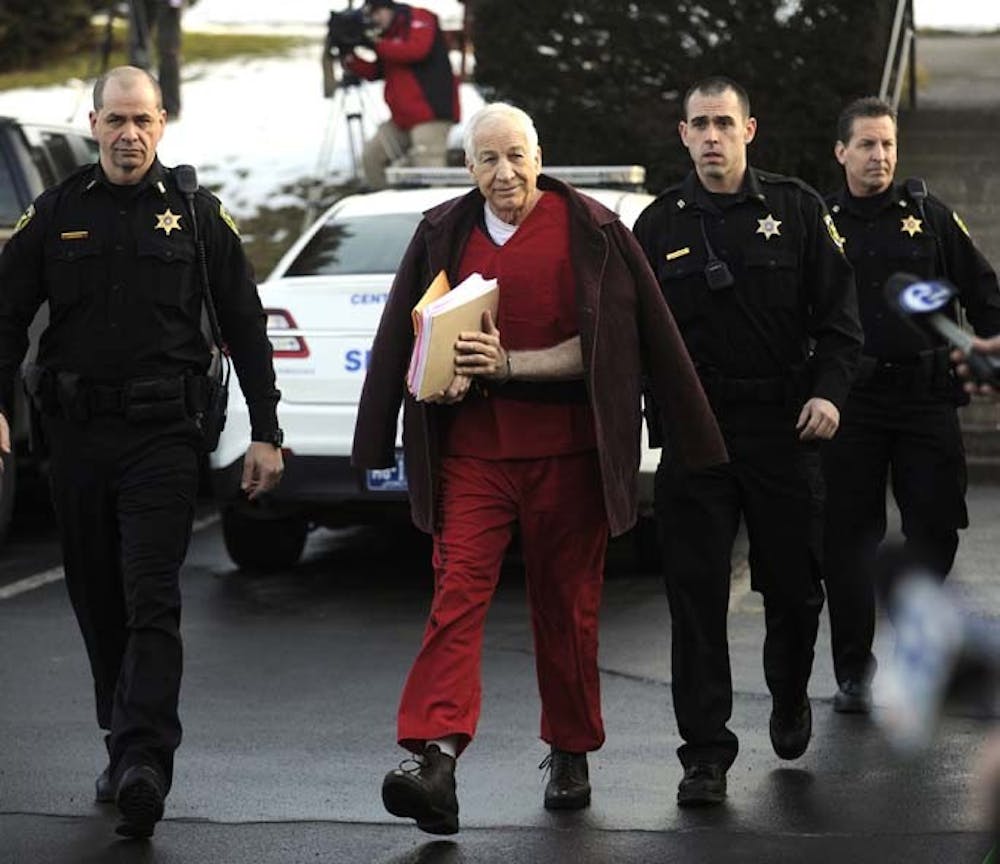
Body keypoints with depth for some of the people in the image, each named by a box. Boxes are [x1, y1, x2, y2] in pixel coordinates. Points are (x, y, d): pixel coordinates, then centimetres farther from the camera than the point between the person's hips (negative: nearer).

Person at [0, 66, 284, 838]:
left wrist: (266, 434, 2)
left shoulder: (196, 215, 4)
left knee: (152, 604, -13)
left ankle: (144, 760, -21)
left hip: (162, 434, -3)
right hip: (77, 433, 3)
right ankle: (128, 748, 22)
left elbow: (246, 329, 6)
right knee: (99, 603, 10)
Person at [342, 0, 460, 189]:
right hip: (403, 117, 10)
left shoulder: (419, 19, -2)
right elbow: (374, 72, 19)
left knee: (428, 172, -18)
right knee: (372, 155, 11)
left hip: (430, 111, -10)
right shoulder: (388, 33, 21)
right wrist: (350, 59, 5)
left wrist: (378, 45, -14)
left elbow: (416, 49, -20)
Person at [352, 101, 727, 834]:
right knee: (457, 592, -13)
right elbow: (417, 339, 14)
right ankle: (435, 760, -24)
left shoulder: (591, 233, -2)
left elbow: (597, 346, -6)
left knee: (566, 606, 8)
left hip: (565, 450, -1)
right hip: (472, 449, 1)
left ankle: (571, 755, 25)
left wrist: (511, 365, -17)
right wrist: (441, 380, -7)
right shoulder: (444, 235, 7)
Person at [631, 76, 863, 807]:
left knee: (794, 584, 9)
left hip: (783, 426, -1)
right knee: (696, 597, -3)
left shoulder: (796, 209, 3)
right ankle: (706, 754, 1)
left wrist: (828, 390, -12)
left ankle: (790, 699, 38)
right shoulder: (660, 225, 7)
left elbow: (839, 314, 2)